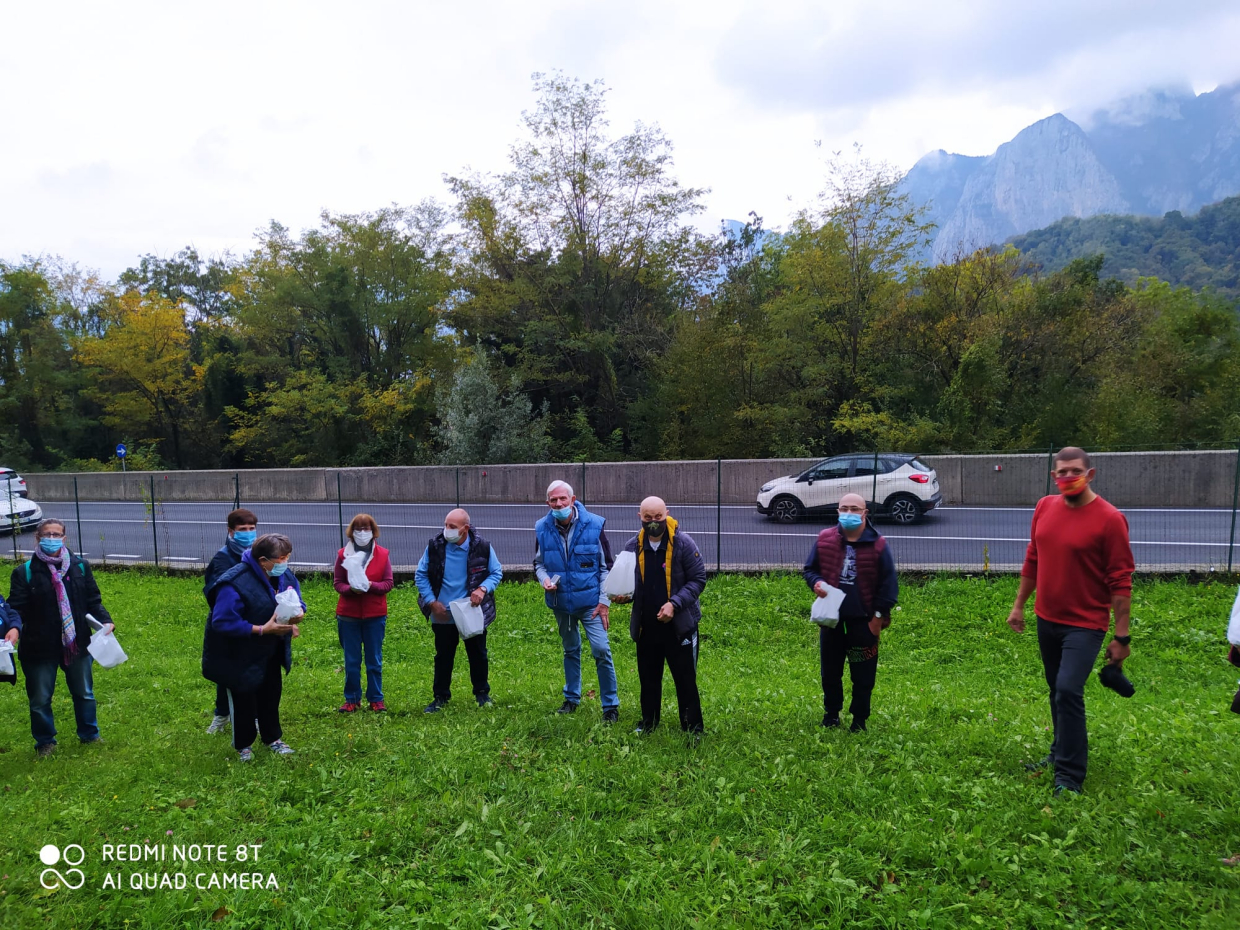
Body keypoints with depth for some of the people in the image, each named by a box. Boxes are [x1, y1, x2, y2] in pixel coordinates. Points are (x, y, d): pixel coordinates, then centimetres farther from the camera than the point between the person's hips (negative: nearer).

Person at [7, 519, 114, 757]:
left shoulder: (80, 566, -1)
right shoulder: (25, 572, -8)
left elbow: (93, 601, 2)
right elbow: (16, 608, -11)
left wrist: (104, 620, -14)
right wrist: (13, 627, -31)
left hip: (77, 644, 2)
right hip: (39, 648, -2)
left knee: (84, 693, 18)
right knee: (40, 699, 13)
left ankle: (90, 735, 37)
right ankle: (45, 742, 35)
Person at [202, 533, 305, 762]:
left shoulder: (284, 576, -10)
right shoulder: (235, 584, -32)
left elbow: (297, 601, 3)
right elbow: (223, 622, -33)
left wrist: (298, 613, -22)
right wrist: (262, 629, -33)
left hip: (270, 653, 6)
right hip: (240, 656, -6)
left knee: (271, 694, 19)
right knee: (243, 699, 11)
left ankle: (272, 738, 38)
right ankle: (243, 745, 33)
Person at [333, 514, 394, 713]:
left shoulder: (383, 554, -1)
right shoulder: (343, 554, 0)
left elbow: (388, 583, -2)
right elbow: (337, 583, 0)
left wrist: (371, 586, -20)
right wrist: (351, 589, -20)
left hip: (375, 615, 0)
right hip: (348, 615, 0)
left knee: (375, 660, 8)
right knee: (351, 661, 8)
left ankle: (376, 698, 20)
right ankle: (352, 699, 22)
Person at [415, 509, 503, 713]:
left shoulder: (482, 546, -13)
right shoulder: (435, 545, -12)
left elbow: (497, 572, 0)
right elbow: (420, 575, -1)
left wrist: (483, 589, -19)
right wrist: (431, 601, -9)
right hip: (443, 614, 0)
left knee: (478, 655, 14)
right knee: (443, 657, 12)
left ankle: (482, 693, 32)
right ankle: (440, 697, 28)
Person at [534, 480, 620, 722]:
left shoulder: (594, 525, -12)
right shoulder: (542, 529, -5)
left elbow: (606, 566, -5)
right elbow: (539, 563, 10)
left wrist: (604, 601, -9)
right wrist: (544, 579, -13)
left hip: (590, 601, -3)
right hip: (561, 602, 3)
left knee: (601, 650, -8)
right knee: (570, 650, 19)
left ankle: (611, 705, 7)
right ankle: (571, 698, 37)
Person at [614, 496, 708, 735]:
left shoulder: (683, 543, -12)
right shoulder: (632, 547, -1)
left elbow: (698, 579, -10)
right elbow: (629, 582, 11)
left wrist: (675, 603, -21)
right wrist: (622, 595, -12)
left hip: (679, 624, -4)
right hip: (646, 626, 4)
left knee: (685, 679, 6)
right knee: (648, 678, 18)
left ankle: (693, 729, 22)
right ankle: (648, 723, 36)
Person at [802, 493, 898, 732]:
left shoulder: (878, 545, -8)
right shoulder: (824, 539, -3)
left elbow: (888, 584, -4)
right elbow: (808, 568, 7)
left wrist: (879, 616, -6)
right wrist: (816, 583, -15)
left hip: (863, 620, -2)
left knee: (863, 676, 8)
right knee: (830, 672, 16)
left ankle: (859, 720, 26)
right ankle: (831, 714, 35)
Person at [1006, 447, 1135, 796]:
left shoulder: (1109, 518, -15)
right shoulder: (1044, 508, 1)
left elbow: (1121, 582, -13)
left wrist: (1122, 636, -13)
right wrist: (1019, 605, 14)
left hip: (1085, 625, -5)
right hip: (1047, 620, 6)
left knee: (1068, 692, -11)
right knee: (1056, 691, 17)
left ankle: (1070, 775, 3)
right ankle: (1061, 753, 36)